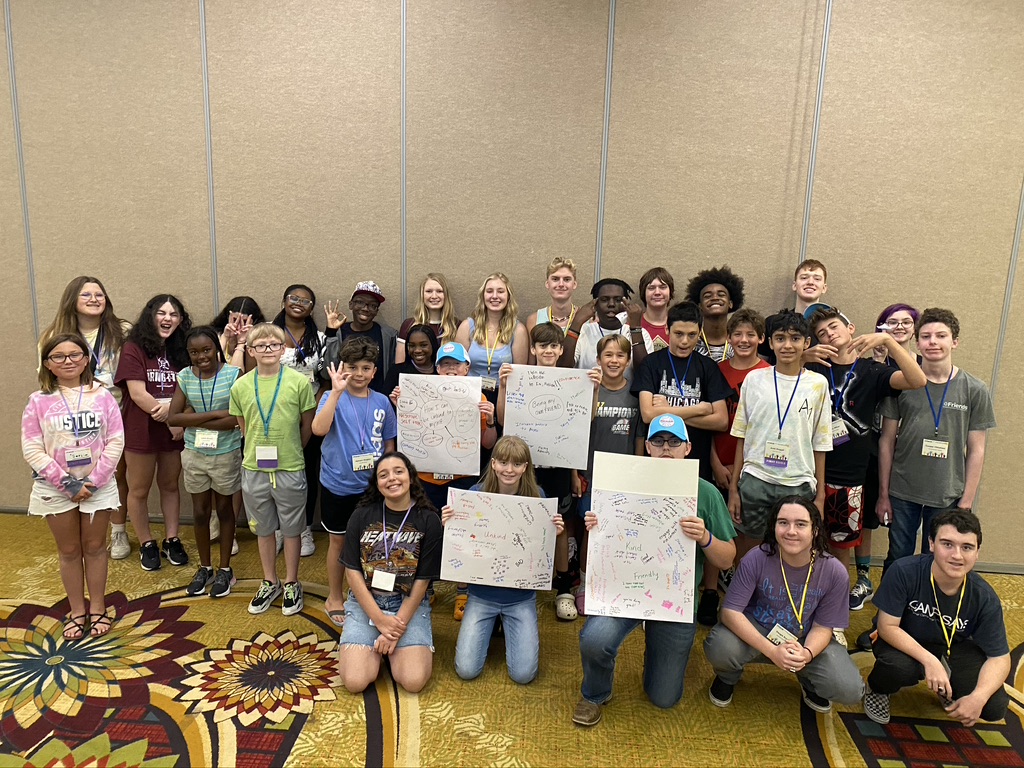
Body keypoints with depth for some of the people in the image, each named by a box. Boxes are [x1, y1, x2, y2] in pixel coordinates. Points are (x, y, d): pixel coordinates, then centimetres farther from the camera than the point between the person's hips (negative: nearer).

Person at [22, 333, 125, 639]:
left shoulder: (102, 395, -4)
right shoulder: (38, 401, -5)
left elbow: (115, 441, -6)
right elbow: (32, 449, -8)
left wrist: (94, 480, -14)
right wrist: (67, 483, -14)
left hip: (98, 486, 0)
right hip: (56, 489, 0)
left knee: (95, 547, 12)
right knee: (69, 551, 13)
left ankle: (98, 608, 25)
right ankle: (77, 611, 27)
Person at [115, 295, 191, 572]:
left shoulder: (182, 350, 5)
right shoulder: (134, 348, -9)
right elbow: (137, 394, -16)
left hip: (175, 431, 4)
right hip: (141, 431, -4)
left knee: (170, 485, 15)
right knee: (139, 490, 10)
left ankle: (172, 540, 28)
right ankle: (147, 544, 25)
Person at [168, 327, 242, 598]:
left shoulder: (232, 374, -13)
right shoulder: (185, 376, -4)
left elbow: (235, 420, -20)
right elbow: (172, 417, -12)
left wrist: (194, 420, -17)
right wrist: (214, 415, -20)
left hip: (226, 455, -2)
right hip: (194, 455, 3)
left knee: (224, 509, 13)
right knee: (200, 511, 13)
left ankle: (225, 570, 28)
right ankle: (204, 568, 32)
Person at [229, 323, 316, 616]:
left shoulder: (299, 382, -8)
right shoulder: (241, 386, 0)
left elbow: (308, 424, 0)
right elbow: (243, 426, 11)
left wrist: (289, 450, 6)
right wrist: (261, 450, 6)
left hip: (290, 469, -2)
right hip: (254, 469, 3)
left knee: (291, 529, 11)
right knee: (264, 529, 17)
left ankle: (291, 584, 28)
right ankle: (270, 583, 34)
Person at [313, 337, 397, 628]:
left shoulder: (381, 402, 0)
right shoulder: (333, 398, -9)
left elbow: (389, 443, 9)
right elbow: (319, 429, -28)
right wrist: (337, 392, -31)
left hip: (373, 486, 3)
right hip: (338, 485, -2)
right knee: (339, 541, 12)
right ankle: (335, 598, 31)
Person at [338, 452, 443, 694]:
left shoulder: (429, 520, -6)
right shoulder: (362, 516, -2)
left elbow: (422, 581, -6)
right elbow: (352, 572, -3)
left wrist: (397, 627, -13)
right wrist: (380, 620, -12)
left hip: (409, 603, -1)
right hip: (365, 601, 1)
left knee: (413, 681, -19)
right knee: (354, 681, -18)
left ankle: (389, 644, 12)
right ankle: (378, 646, 13)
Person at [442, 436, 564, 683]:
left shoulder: (536, 495, -9)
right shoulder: (477, 493, -11)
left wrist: (553, 533, -21)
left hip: (521, 595, 0)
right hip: (482, 592, 0)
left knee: (523, 674, -6)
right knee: (467, 670, -5)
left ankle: (508, 625, 24)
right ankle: (492, 625, 25)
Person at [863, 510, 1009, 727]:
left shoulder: (984, 598, -18)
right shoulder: (904, 571, -29)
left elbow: (999, 658, -12)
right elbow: (887, 627, -23)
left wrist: (978, 697, -29)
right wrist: (929, 661, -35)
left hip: (954, 649, 3)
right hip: (903, 644, -3)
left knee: (995, 707, -17)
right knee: (898, 667, -36)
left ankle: (948, 687, 19)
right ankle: (877, 690, 2)